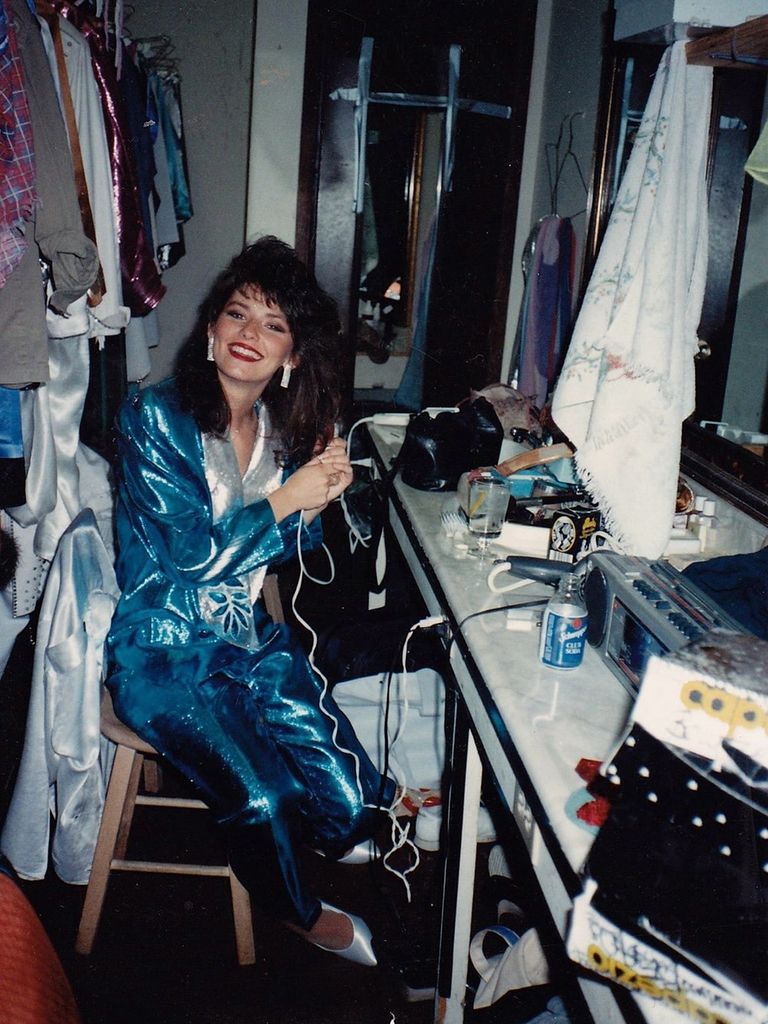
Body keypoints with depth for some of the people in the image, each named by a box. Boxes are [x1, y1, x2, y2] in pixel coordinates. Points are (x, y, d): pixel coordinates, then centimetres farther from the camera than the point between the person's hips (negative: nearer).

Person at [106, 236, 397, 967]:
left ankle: (335, 833, 27)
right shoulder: (154, 418, -14)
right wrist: (286, 498, -16)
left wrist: (319, 499, -7)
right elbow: (190, 553, -18)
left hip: (252, 642, 5)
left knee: (349, 801, -12)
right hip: (163, 652, -5)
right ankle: (297, 913, 10)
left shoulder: (284, 429, 3)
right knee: (260, 799, -23)